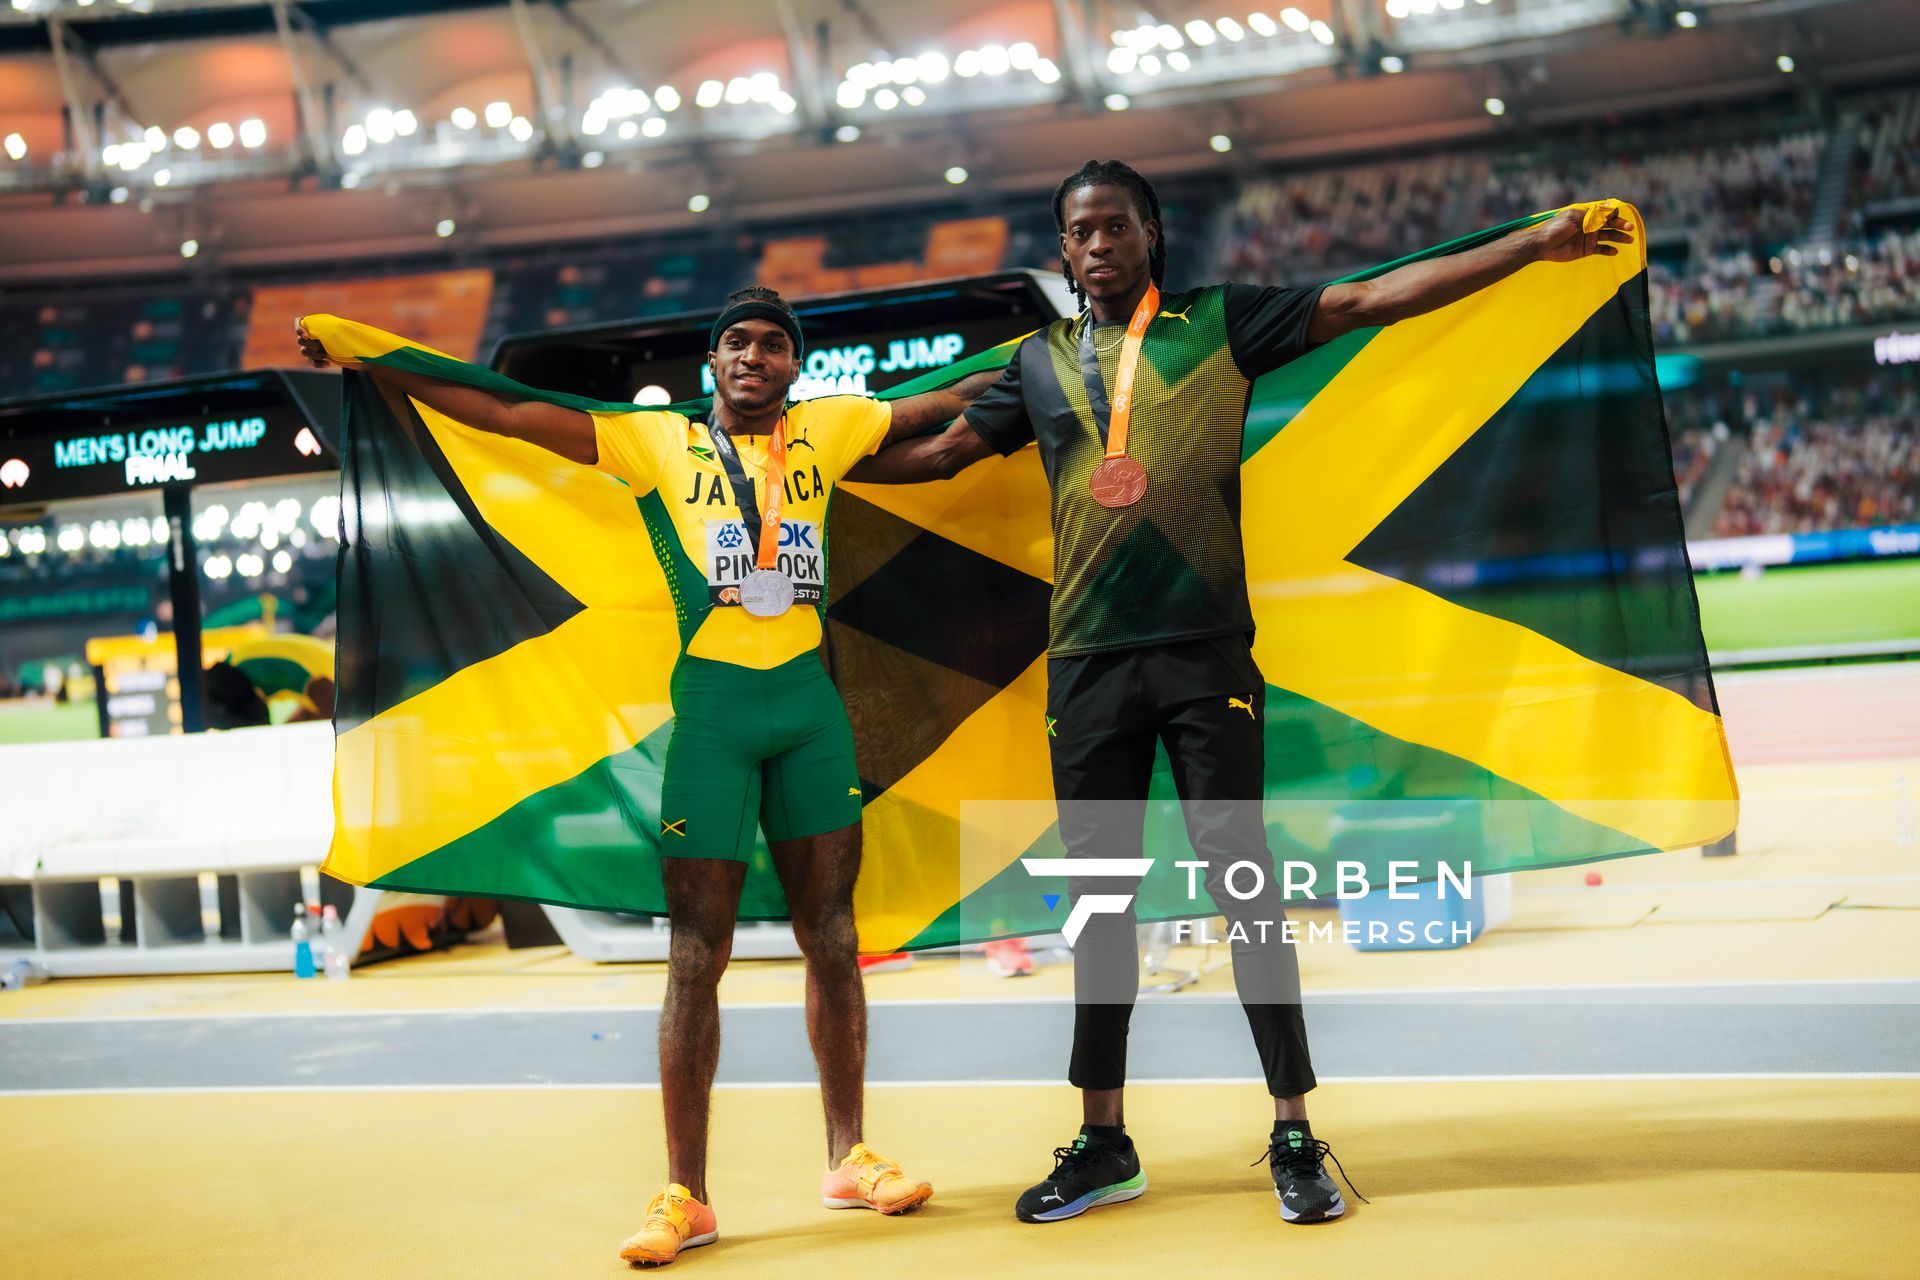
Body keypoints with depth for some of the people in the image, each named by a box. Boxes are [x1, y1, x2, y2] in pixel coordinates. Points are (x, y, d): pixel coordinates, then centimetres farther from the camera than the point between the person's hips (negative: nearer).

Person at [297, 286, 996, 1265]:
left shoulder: (826, 429, 10)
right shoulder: (657, 441, 3)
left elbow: (943, 400, 21)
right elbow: (507, 415, 1)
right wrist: (365, 364, -2)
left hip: (810, 704, 3)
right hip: (711, 706, -3)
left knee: (832, 939, 9)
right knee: (695, 953, -2)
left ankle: (849, 1158, 22)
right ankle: (684, 1194, 5)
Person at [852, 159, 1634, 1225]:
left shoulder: (1218, 324, 6)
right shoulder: (1041, 360, 15)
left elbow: (1376, 299, 1)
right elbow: (940, 452, 23)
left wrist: (1536, 244, -4)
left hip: (1205, 654, -3)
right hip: (1084, 661, 3)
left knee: (1243, 880, -5)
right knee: (1098, 897, 8)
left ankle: (1294, 1138, 4)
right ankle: (1103, 1144, 18)